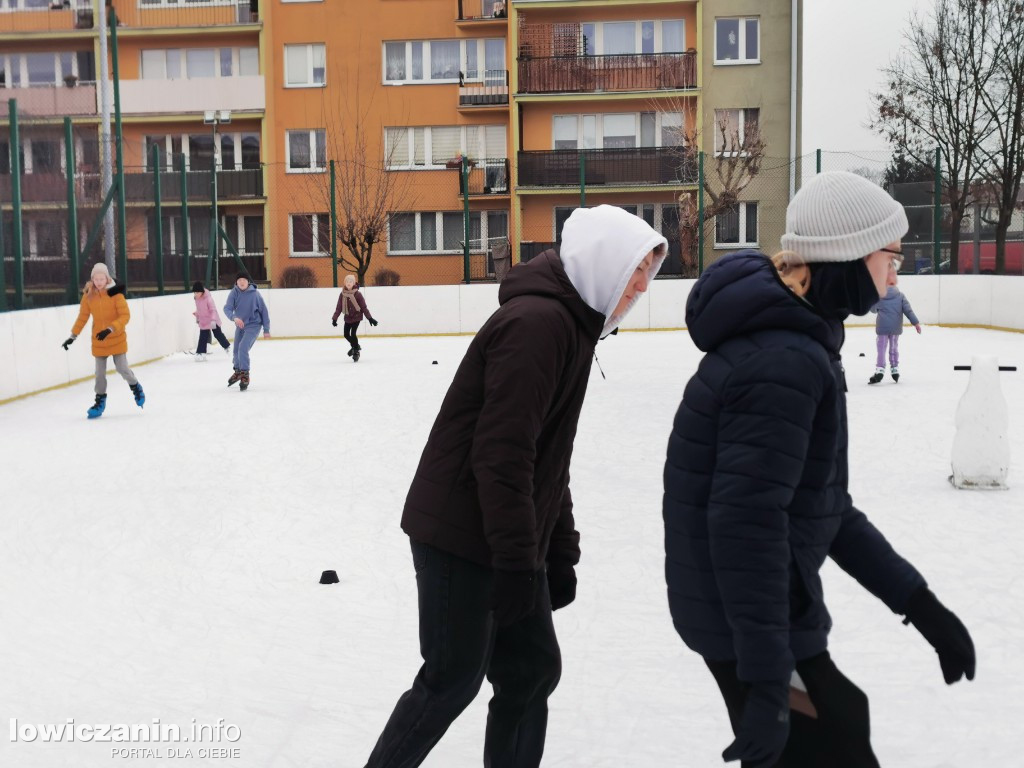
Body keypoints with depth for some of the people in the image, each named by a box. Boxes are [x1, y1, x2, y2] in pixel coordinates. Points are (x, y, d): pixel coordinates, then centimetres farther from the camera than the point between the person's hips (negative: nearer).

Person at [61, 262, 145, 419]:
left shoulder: (115, 293, -14)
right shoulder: (88, 295, -4)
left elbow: (125, 316, -17)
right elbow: (82, 317, 3)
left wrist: (110, 329, -28)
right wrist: (73, 336, 2)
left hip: (117, 339, -3)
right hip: (98, 340, 3)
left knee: (122, 368, -1)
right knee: (100, 372, 5)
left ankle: (135, 387, 29)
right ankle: (100, 400, 20)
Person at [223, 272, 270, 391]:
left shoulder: (255, 294, -16)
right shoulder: (234, 293, -10)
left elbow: (264, 310, -8)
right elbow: (227, 308, -20)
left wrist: (266, 330, -6)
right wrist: (234, 317, -42)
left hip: (253, 325, -5)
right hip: (240, 325, 5)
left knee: (243, 348, -23)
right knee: (236, 351, 18)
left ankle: (245, 376, -12)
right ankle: (238, 371, 45)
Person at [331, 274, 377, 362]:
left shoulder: (357, 294, -14)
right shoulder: (342, 294, -3)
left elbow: (364, 307, -10)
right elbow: (339, 308, -1)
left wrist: (370, 318, -10)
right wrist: (334, 318, -7)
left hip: (356, 316, -5)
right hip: (348, 317, 5)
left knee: (353, 334, -13)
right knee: (346, 334, 8)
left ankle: (356, 352, 7)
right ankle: (355, 346, 36)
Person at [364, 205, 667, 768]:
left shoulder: (570, 325, 14)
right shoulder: (536, 322, -19)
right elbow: (501, 453, -25)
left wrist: (560, 552, 19)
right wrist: (519, 561, -22)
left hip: (508, 539, 10)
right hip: (460, 536, -10)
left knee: (534, 669, 13)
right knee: (453, 680, 1)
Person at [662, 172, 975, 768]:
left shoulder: (790, 341, 9)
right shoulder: (784, 362, -24)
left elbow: (820, 500, 13)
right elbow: (747, 520, -30)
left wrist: (918, 601, 12)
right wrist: (766, 682, -28)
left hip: (768, 611, 10)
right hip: (750, 621, -10)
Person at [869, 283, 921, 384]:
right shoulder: (900, 296, 1)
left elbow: (873, 309, 12)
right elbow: (908, 309, -3)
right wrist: (915, 322, -2)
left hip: (882, 327, -2)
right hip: (896, 327, 2)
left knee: (881, 348, 0)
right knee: (894, 348, 15)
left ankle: (880, 370, -14)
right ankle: (895, 369, 19)